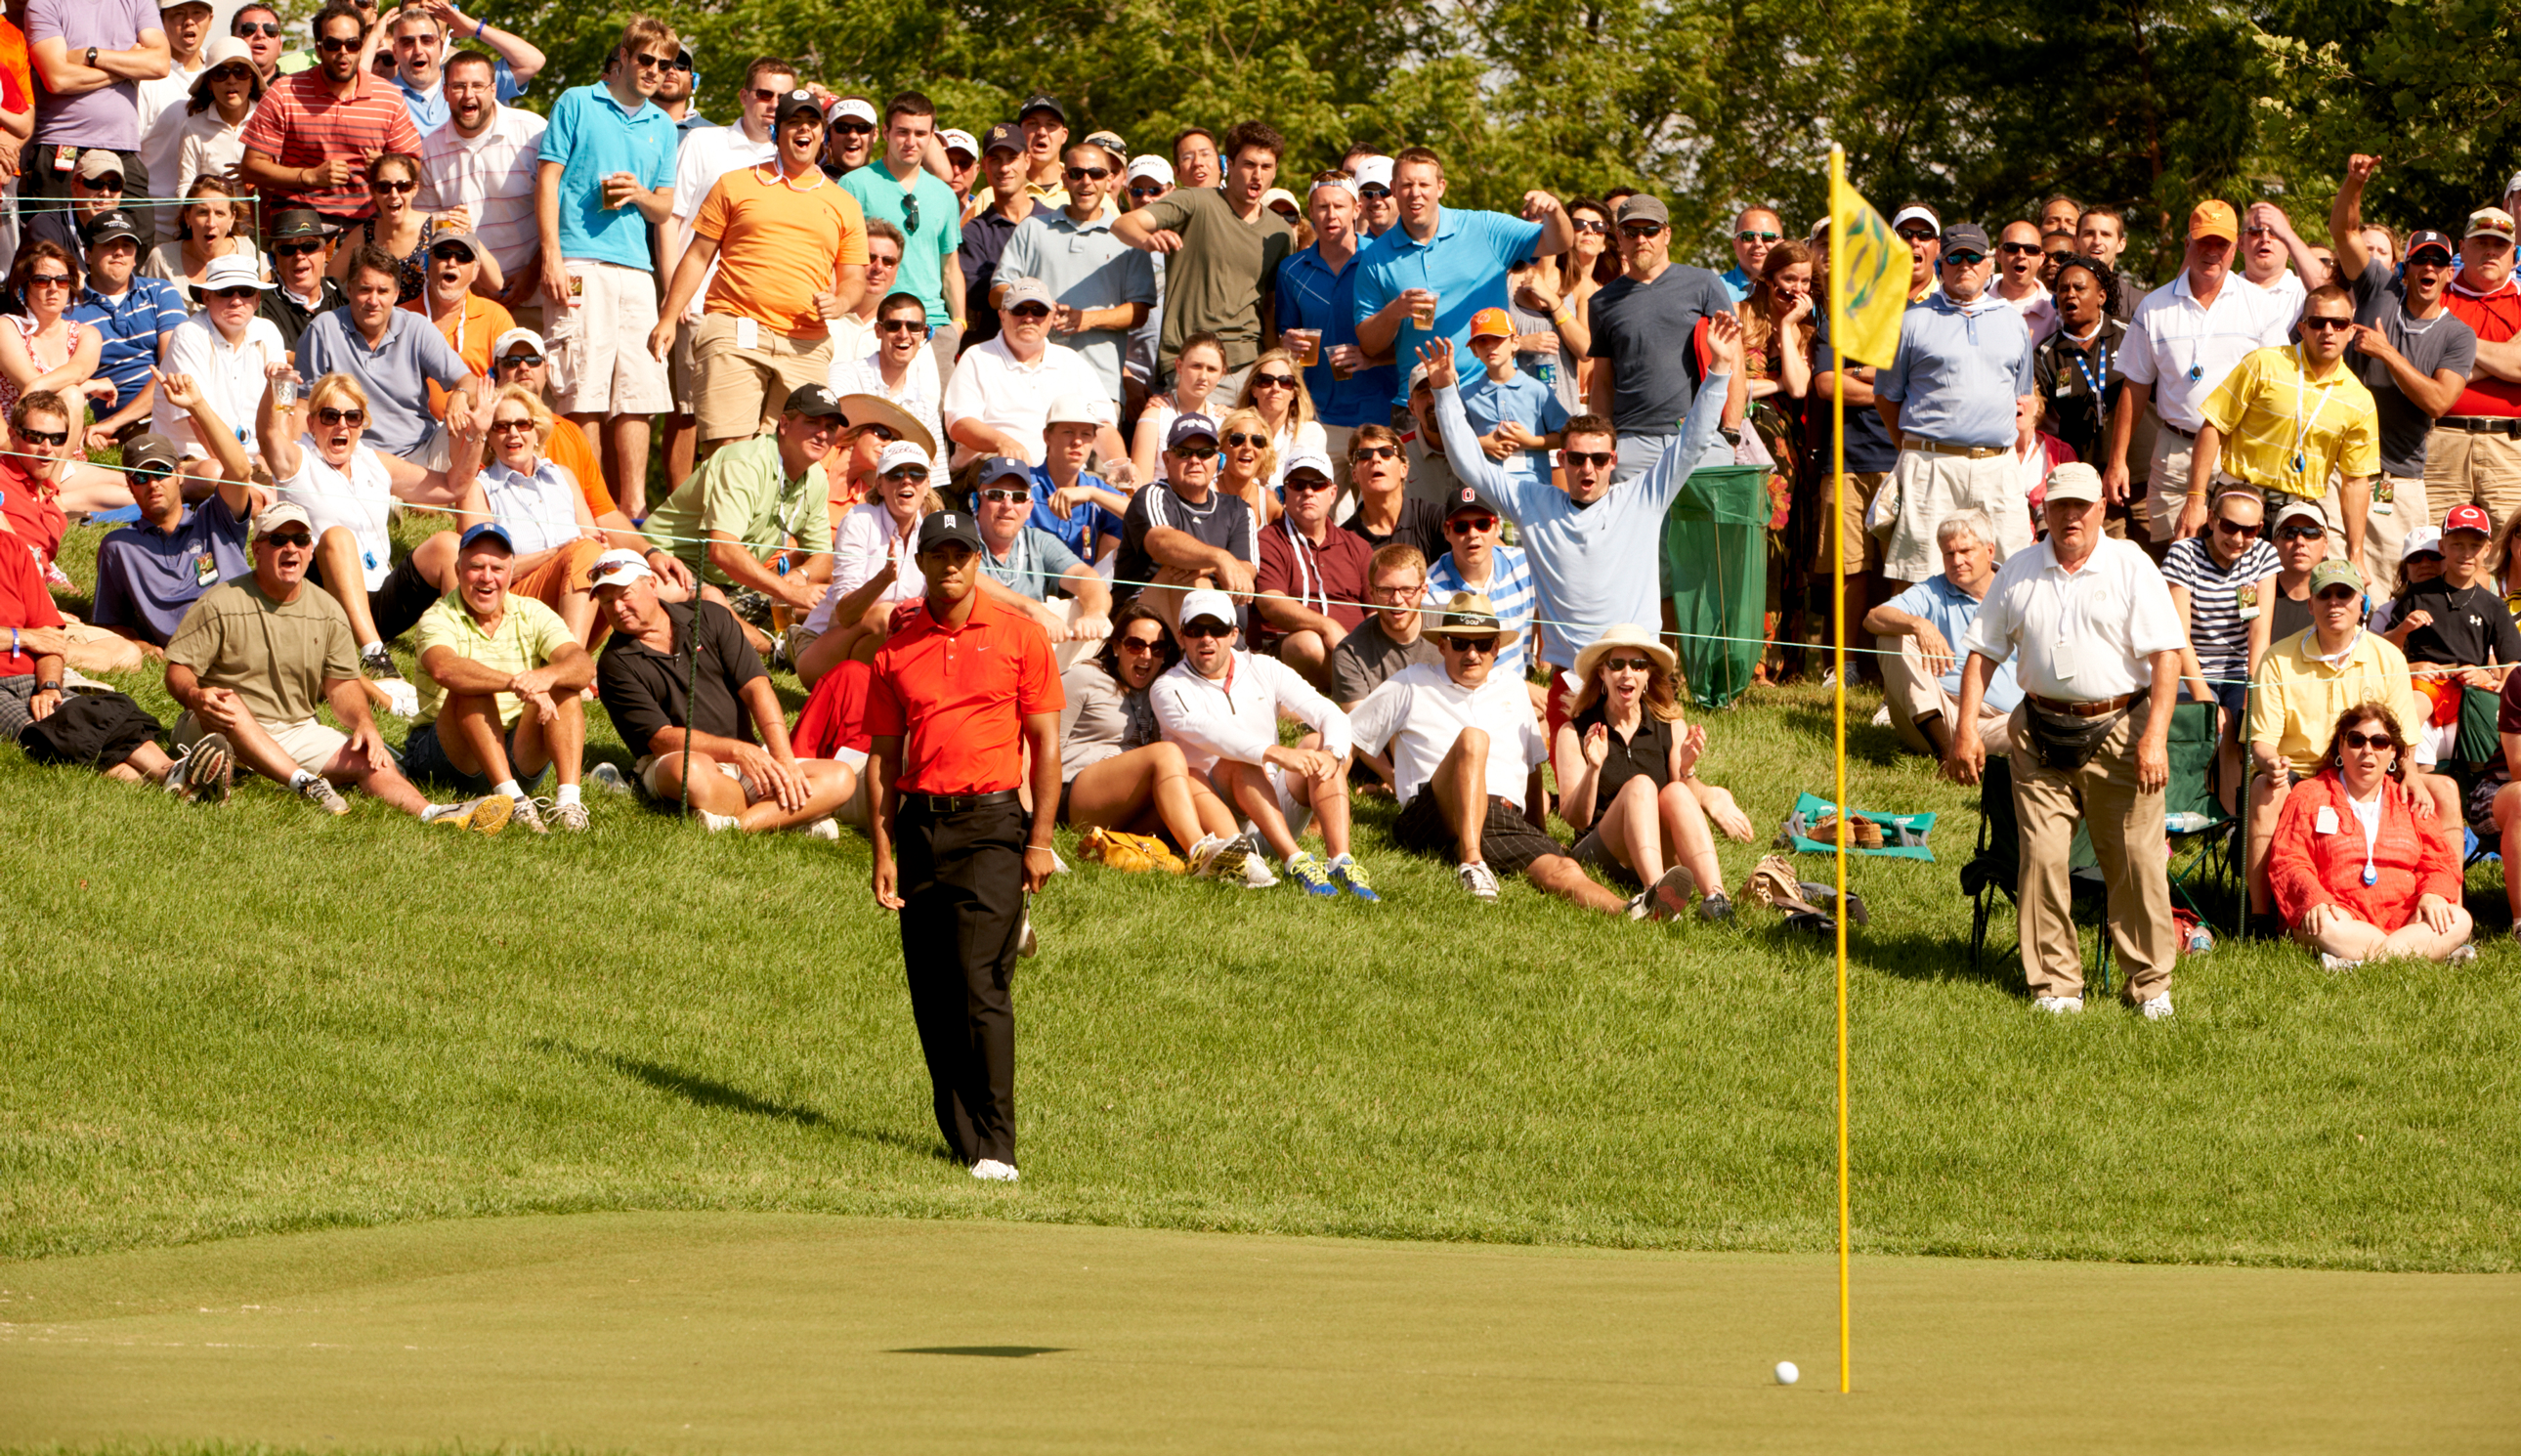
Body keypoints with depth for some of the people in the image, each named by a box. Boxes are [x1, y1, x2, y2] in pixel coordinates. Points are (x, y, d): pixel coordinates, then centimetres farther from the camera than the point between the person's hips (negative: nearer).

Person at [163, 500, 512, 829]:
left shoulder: (327, 611, 10)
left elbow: (342, 685, 12)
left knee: (373, 761, -20)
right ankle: (305, 783, -48)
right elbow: (178, 672, -9)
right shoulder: (221, 604, -5)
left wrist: (364, 722, -10)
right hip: (223, 732, -4)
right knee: (227, 704, -39)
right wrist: (195, 696, -33)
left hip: (297, 731, 4)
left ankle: (431, 814, -43)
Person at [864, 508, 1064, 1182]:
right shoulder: (897, 650, 10)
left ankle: (995, 1148, -13)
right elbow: (883, 758, 13)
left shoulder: (1018, 636, 2)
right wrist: (882, 853, 6)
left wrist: (1041, 840, -6)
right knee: (931, 994, 4)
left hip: (991, 823, -4)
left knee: (980, 987, -13)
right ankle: (959, 1137, 12)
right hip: (920, 822, 4)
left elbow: (1046, 745, 1)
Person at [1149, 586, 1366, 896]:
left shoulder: (1264, 670, 11)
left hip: (1279, 809, 4)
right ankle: (1295, 861, -46)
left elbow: (1331, 715, 0)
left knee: (1317, 743, -18)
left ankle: (1341, 861, -35)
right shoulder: (1169, 688, -2)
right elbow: (1207, 732, -23)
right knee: (1239, 761, -30)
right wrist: (1275, 754, -38)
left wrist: (1332, 753, -24)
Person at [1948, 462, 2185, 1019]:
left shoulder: (2132, 568, 0)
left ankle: (2150, 983, 8)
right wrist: (1965, 728, 3)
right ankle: (2055, 984, 4)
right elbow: (1983, 653, 13)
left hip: (2119, 730, -2)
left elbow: (2165, 655, -5)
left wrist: (2155, 737, -14)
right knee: (2042, 858, -4)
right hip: (2042, 733, 2)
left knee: (2136, 861, -3)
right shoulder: (2019, 572, 10)